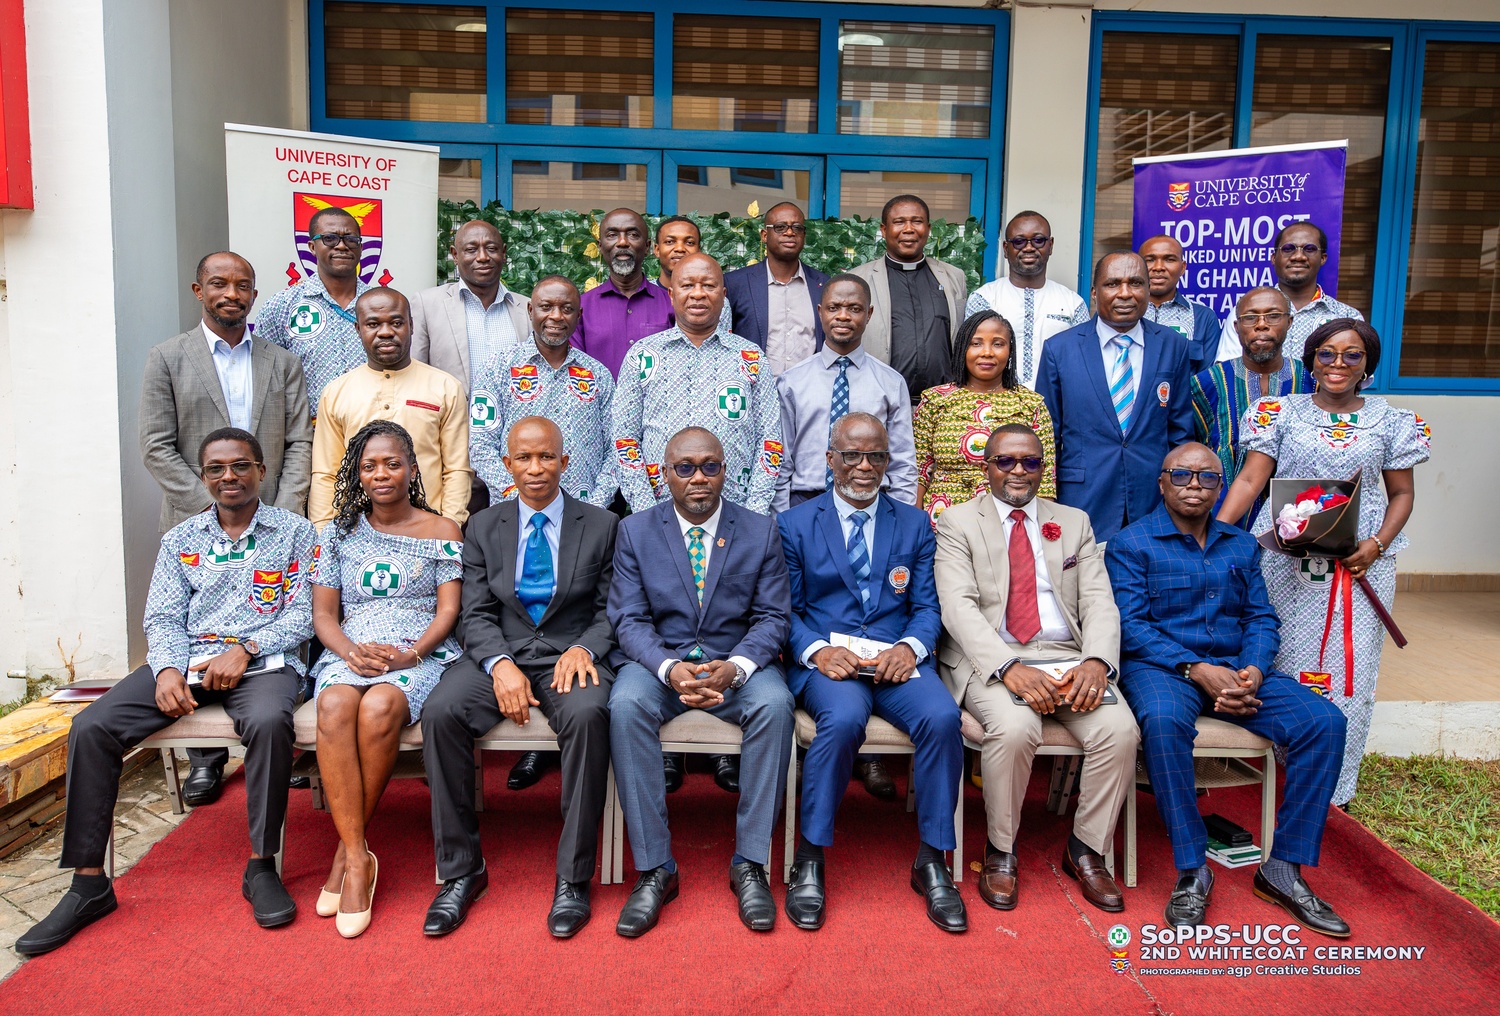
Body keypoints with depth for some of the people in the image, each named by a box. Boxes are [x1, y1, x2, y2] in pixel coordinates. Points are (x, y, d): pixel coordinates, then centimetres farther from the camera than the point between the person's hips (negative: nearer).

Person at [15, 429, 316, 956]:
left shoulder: (295, 531, 6)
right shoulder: (180, 539, 16)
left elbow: (303, 613, -2)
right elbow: (162, 618, 9)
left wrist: (244, 649, -16)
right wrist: (167, 670, -11)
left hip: (263, 660, -4)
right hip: (185, 660, 4)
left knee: (269, 722, -37)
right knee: (91, 727, -18)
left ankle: (261, 867, -20)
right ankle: (88, 883, -8)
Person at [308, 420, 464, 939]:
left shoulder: (441, 531, 10)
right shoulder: (340, 532, 18)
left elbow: (448, 611, 3)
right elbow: (323, 612, 12)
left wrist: (412, 652, -15)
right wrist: (350, 651, -9)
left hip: (418, 655, -2)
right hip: (349, 653, 2)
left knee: (379, 707, -36)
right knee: (335, 706, -34)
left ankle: (347, 851, -18)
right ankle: (358, 858, -28)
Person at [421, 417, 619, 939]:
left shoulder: (600, 525, 9)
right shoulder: (483, 528, 13)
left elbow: (611, 610, 5)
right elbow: (477, 615, 5)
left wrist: (583, 648, -16)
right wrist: (500, 664, -15)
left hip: (571, 655, -2)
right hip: (500, 655, 2)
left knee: (588, 714, -35)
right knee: (440, 712, -27)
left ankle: (573, 877, -22)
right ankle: (461, 870, -12)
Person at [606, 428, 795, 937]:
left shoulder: (761, 532, 4)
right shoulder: (635, 531, 4)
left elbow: (771, 617, 0)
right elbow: (630, 620, -3)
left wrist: (735, 667, -21)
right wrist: (670, 668, -23)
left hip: (737, 661, 0)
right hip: (659, 660, 0)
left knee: (775, 703, -32)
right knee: (626, 705, -32)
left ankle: (749, 864, -19)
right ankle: (655, 868, -21)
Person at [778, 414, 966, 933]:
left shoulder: (914, 524, 16)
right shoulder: (794, 524, 11)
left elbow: (927, 606, 9)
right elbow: (786, 610, 4)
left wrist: (909, 647, -12)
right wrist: (817, 650, -16)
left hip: (896, 659, 2)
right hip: (825, 660, -2)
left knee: (943, 716, -29)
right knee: (843, 718, -35)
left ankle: (932, 860, -11)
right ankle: (809, 859, -16)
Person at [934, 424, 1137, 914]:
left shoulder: (1074, 523, 18)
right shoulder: (958, 522, 7)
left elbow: (1099, 602, 7)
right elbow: (958, 606, -7)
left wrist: (1097, 661, -15)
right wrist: (1009, 668, -23)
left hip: (1066, 658, 4)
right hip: (990, 660, -3)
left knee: (1120, 728, -23)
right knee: (1014, 727, -32)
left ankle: (1086, 850, 1)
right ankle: (1000, 852, -6)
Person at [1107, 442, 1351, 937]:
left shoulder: (1241, 545, 18)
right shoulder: (1131, 544, 1)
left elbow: (1262, 617, 11)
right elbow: (1130, 625, -8)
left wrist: (1253, 670, -10)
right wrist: (1198, 670, -19)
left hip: (1236, 668, 5)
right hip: (1161, 667, -5)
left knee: (1325, 722, -18)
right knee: (1163, 721, -38)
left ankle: (1283, 867, -10)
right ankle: (1192, 870, -24)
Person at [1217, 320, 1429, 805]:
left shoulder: (1390, 422, 8)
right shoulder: (1281, 414, 5)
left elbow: (1401, 494, 11)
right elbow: (1249, 480, -1)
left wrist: (1377, 544, -7)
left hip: (1360, 563, 1)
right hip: (1288, 559, -1)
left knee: (1351, 670, 1)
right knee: (1289, 664, 1)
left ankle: (1334, 787, 14)